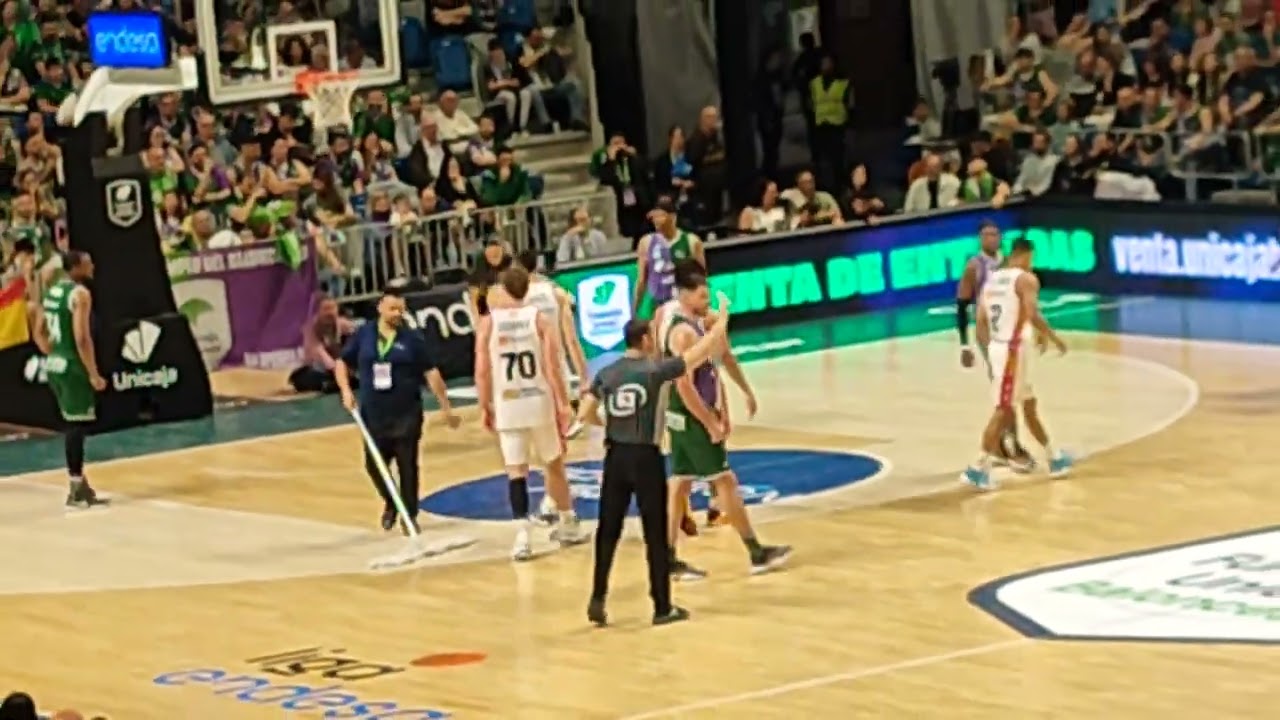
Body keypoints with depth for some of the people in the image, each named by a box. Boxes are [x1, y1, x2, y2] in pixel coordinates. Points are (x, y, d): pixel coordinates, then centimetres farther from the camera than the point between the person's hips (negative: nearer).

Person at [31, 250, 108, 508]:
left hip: (54, 366, 9)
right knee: (77, 426, -4)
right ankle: (76, 491, -2)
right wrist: (93, 374, -18)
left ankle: (80, 485, 23)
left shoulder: (51, 291, 13)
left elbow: (39, 332, 18)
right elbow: (81, 337, -22)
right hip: (73, 367, -9)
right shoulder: (80, 293, -15)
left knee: (73, 424, 17)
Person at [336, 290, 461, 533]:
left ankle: (409, 515, 15)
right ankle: (390, 503, 32)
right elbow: (342, 363, 12)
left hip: (406, 415, -2)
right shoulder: (363, 335, 2)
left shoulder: (412, 338, -3)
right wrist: (346, 390, -4)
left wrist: (446, 407, -4)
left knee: (407, 465, 0)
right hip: (374, 415, 2)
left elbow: (431, 373, -2)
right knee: (374, 464, 5)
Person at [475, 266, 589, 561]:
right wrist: (563, 403, -3)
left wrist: (486, 408, 8)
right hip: (540, 402, 0)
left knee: (516, 472, 1)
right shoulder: (540, 318, -3)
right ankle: (569, 527, 28)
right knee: (555, 465, 18)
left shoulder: (488, 322, -2)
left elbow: (482, 371, -3)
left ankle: (522, 536, -12)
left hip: (507, 406, 0)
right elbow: (552, 366, -9)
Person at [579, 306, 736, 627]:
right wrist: (723, 315, 6)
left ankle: (597, 600, 9)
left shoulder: (606, 374, 1)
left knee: (608, 530, 12)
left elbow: (584, 414, -1)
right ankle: (663, 607, 10)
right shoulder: (656, 369, -10)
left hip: (616, 456, 4)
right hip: (645, 457, -4)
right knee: (656, 535, 5)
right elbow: (703, 351, -6)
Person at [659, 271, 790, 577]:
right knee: (725, 481, -3)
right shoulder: (684, 332, -21)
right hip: (692, 419, -10)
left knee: (680, 482, 10)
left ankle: (669, 558, 12)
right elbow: (685, 386, -25)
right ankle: (757, 553, 3)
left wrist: (720, 413, 17)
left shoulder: (694, 324, 11)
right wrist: (711, 423, -22)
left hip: (684, 419, 10)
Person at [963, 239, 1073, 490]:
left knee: (1029, 404, 20)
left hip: (997, 347, 9)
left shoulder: (992, 279, 13)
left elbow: (981, 321, 11)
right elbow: (1032, 315, -22)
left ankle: (1054, 458, 32)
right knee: (1003, 410, -7)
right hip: (1014, 349, -9)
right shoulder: (1026, 279, -10)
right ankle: (978, 468, -11)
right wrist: (1053, 337, -9)